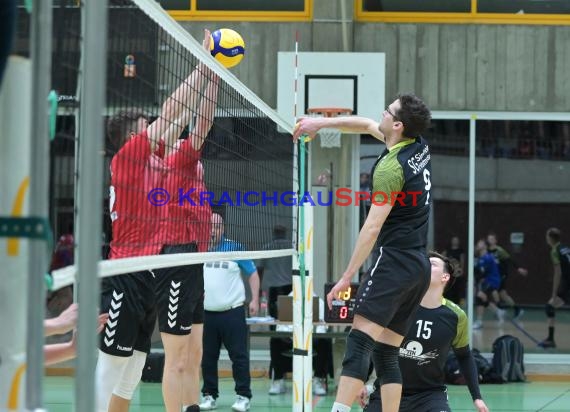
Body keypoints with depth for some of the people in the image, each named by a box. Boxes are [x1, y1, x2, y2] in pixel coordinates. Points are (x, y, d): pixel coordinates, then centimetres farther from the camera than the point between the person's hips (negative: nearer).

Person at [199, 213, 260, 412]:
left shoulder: (235, 248, 0)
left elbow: (252, 273, 6)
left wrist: (255, 300, -1)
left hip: (232, 311, -3)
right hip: (206, 312, 3)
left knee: (239, 355, -3)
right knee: (207, 357, 7)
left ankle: (243, 396, 2)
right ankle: (209, 395, 16)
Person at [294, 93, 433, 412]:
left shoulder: (391, 168, -14)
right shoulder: (421, 147, 10)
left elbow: (373, 228, -14)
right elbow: (367, 125, 27)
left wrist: (347, 277, -10)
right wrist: (323, 122, 24)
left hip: (395, 260, -9)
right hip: (420, 266, 9)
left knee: (359, 343, -17)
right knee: (387, 353, 9)